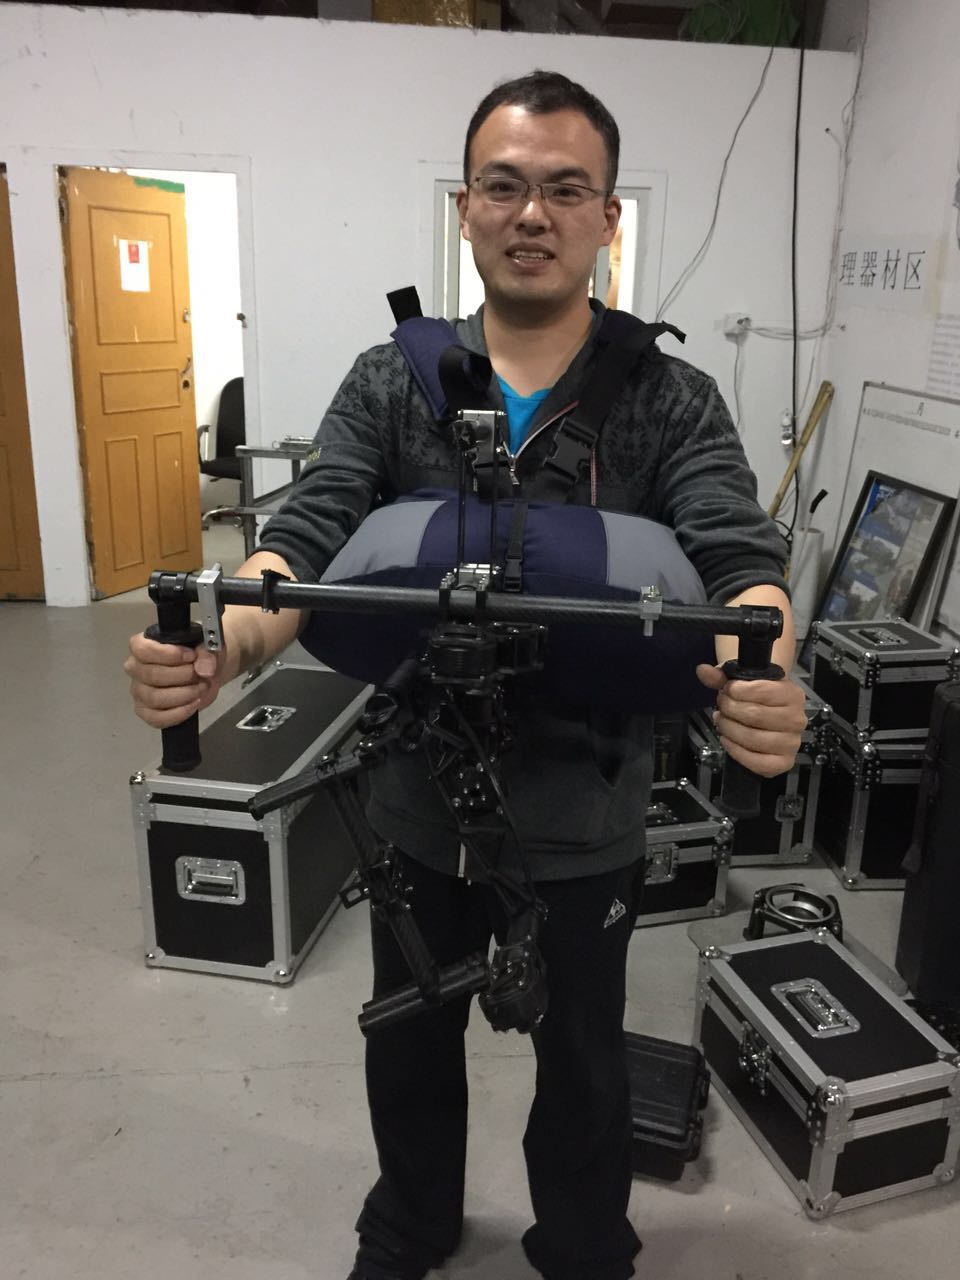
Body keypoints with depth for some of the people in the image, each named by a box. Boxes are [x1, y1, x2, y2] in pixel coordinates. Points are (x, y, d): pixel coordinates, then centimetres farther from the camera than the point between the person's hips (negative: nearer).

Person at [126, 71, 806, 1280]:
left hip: (583, 823, -1)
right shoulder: (387, 386, -5)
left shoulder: (674, 401, -9)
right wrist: (217, 641, -39)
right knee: (409, 1045, 24)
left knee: (582, 1060, 22)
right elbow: (306, 543, -16)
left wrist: (760, 676, -46)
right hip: (417, 807, 2)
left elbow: (740, 561, -22)